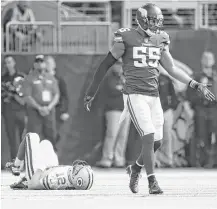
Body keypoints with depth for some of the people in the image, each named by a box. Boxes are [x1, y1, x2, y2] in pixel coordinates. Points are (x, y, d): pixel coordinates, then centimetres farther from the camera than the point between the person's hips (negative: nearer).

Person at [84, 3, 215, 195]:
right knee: (149, 137, -15)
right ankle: (152, 182, -9)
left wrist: (196, 85, 10)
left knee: (157, 141, 5)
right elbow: (106, 65, 0)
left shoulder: (160, 40, 10)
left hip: (154, 96, 6)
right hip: (135, 95, -6)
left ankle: (135, 168, 31)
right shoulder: (127, 39, -7)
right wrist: (91, 92, 2)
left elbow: (172, 69, 17)